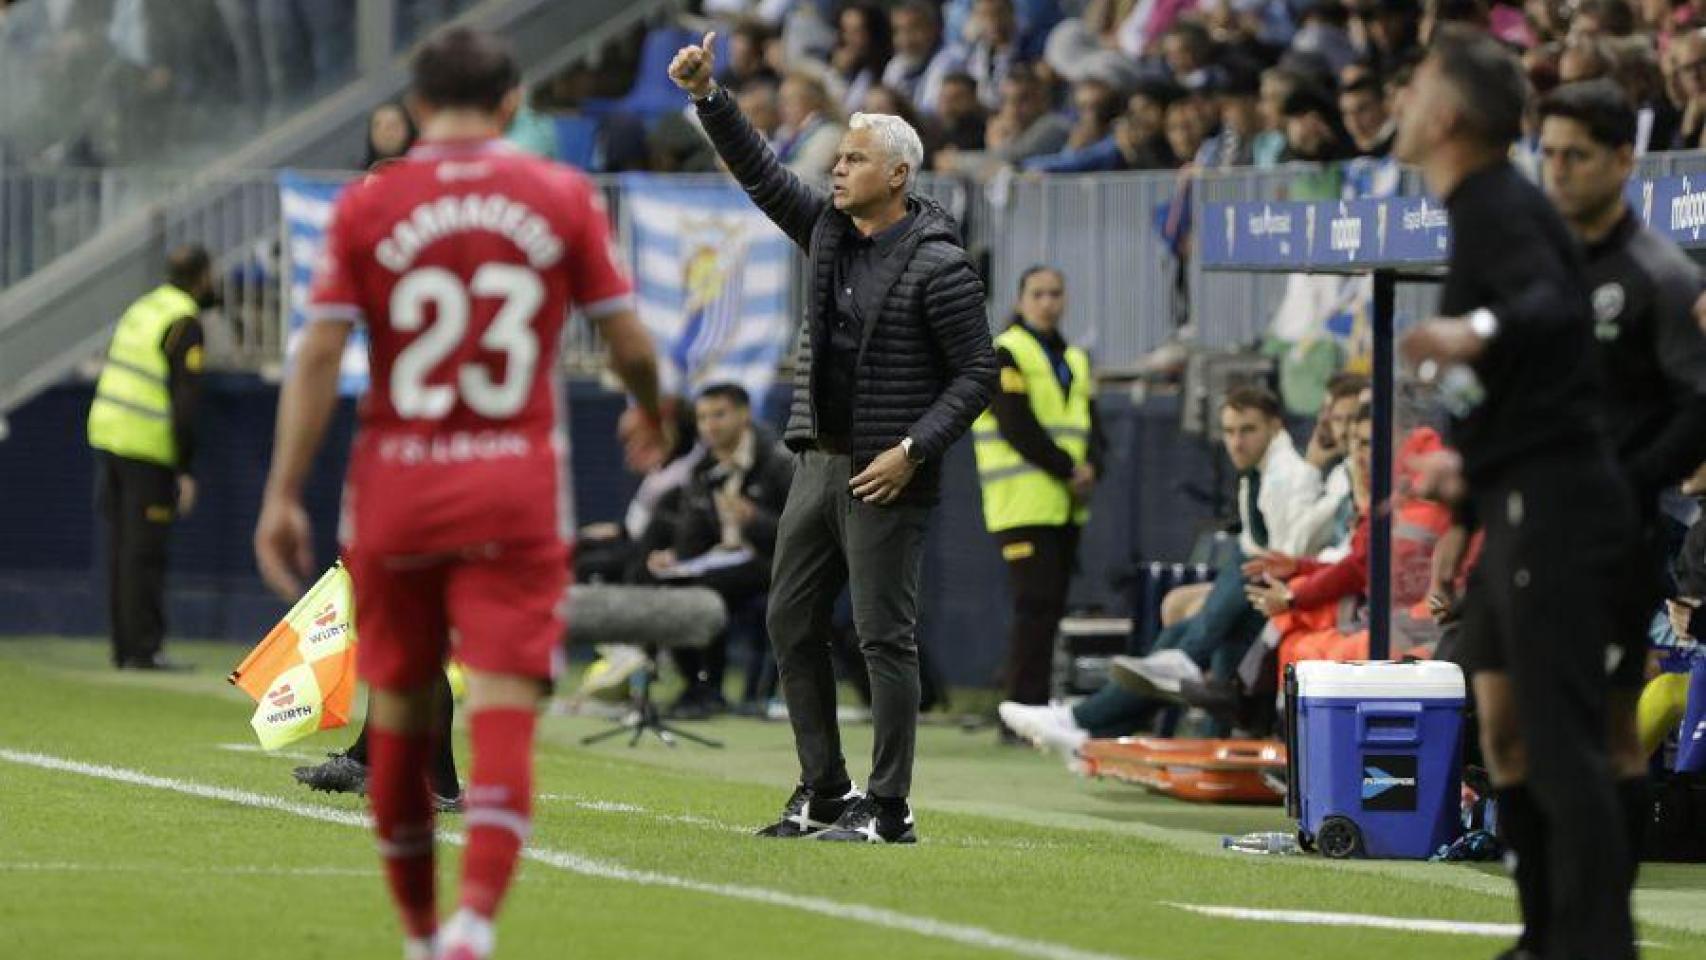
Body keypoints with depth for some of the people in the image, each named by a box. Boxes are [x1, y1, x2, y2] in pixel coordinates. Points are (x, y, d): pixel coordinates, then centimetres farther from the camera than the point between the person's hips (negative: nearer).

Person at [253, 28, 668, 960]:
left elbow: (319, 356, -5)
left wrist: (282, 494, -1)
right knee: (503, 713, -7)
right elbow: (630, 342, 5)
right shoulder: (563, 198, 1)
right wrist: (652, 417, 26)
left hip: (396, 494, 1)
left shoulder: (366, 206, 0)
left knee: (399, 712, 14)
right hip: (518, 494, -1)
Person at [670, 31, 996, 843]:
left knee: (884, 638, -6)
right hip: (819, 463, 8)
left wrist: (913, 451, -19)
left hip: (886, 477, -8)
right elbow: (759, 173, 10)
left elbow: (976, 376, -12)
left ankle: (888, 809, -3)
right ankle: (823, 791, 17)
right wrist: (707, 98, -2)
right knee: (791, 623, 10)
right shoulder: (828, 229, 9)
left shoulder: (937, 266, -12)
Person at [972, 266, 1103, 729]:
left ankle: (1033, 709, 12)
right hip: (1023, 504, -8)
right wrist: (1068, 470, -14)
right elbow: (1018, 428, -14)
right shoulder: (1004, 355, -5)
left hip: (1065, 506, 8)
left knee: (1049, 609, 7)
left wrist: (1091, 468, -5)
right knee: (1036, 607, -13)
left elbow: (1091, 427, 15)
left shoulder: (1074, 361, 20)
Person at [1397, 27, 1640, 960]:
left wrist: (1477, 331, -53)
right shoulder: (1484, 209, 18)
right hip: (1518, 505, 11)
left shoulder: (1499, 209, -13)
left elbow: (1552, 305, -34)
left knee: (1561, 745, -11)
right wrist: (1471, 461, 36)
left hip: (1551, 507, -11)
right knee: (1504, 731, 14)